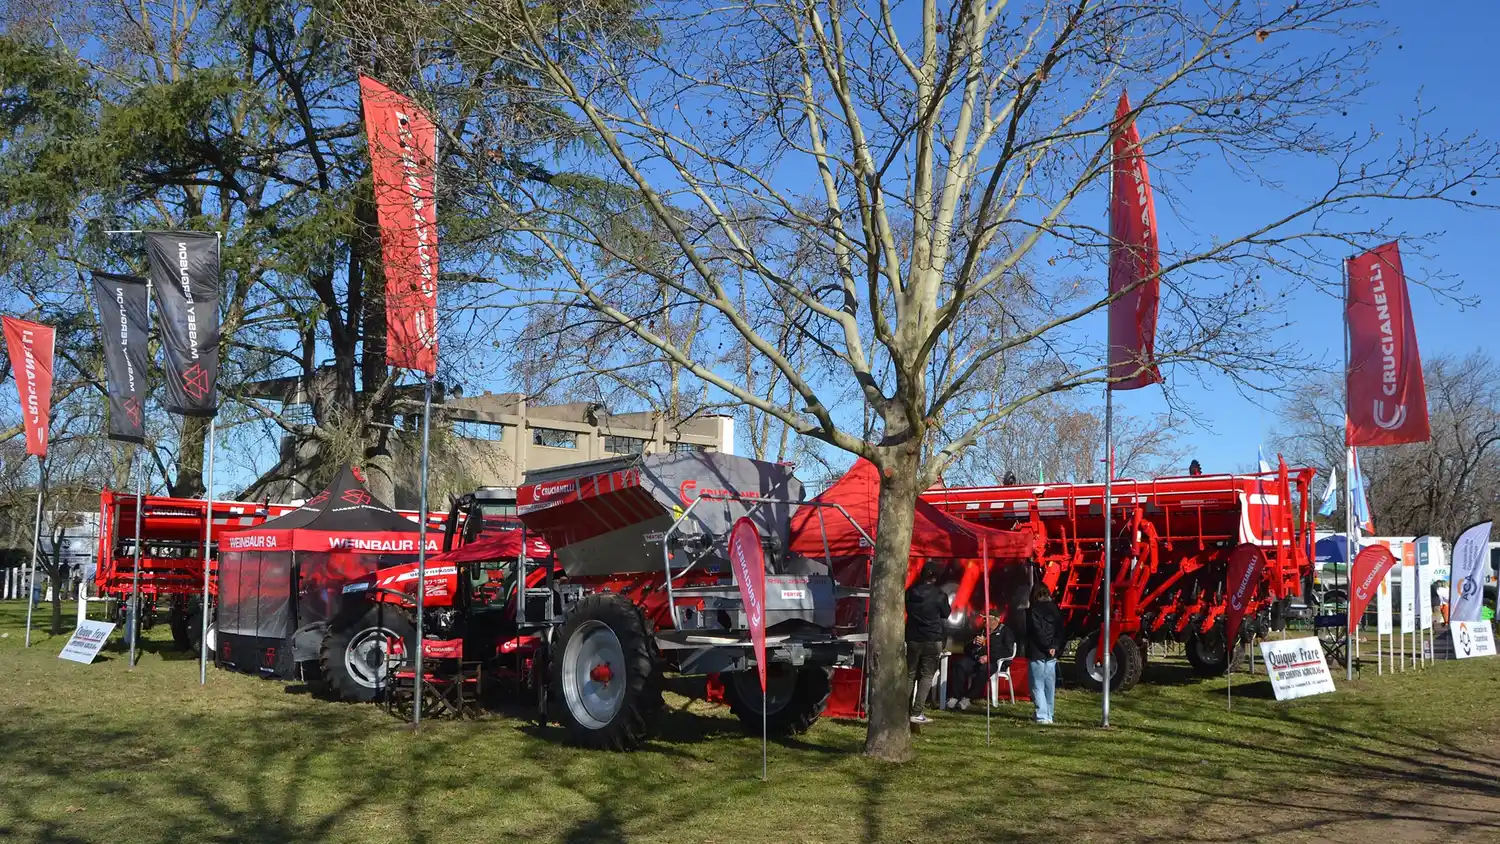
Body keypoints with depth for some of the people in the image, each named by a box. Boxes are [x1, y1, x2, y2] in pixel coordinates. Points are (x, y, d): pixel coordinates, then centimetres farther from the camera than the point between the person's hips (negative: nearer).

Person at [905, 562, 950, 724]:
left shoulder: (910, 592, -1)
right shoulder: (940, 595, -9)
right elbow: (945, 615, 5)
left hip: (913, 639, 3)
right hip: (933, 640, -3)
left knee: (910, 674, 12)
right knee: (926, 676, 1)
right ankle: (916, 713, -5)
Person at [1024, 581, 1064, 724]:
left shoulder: (1032, 611, -8)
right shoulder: (1055, 610, 8)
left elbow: (1037, 631, -13)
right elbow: (1060, 630, 3)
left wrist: (1048, 647, -6)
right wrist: (1054, 647, -4)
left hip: (1036, 654, -5)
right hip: (1051, 655, 5)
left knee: (1038, 686, -2)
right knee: (1050, 686, 12)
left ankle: (1042, 716, -9)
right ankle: (1049, 716, 14)